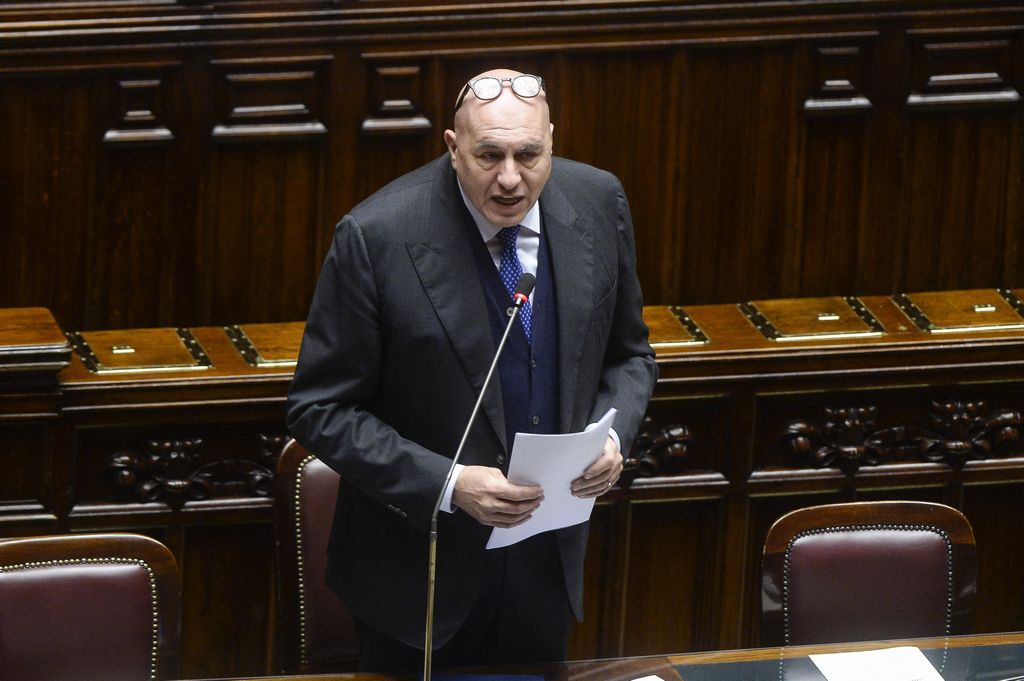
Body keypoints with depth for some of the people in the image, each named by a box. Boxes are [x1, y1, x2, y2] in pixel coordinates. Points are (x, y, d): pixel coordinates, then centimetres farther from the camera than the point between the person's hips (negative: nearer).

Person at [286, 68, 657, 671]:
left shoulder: (598, 204, -8)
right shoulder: (376, 237, -21)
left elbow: (628, 356, 8)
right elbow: (319, 411, -15)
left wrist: (612, 435, -13)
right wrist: (447, 485, -25)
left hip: (548, 552, 4)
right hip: (421, 573, -4)